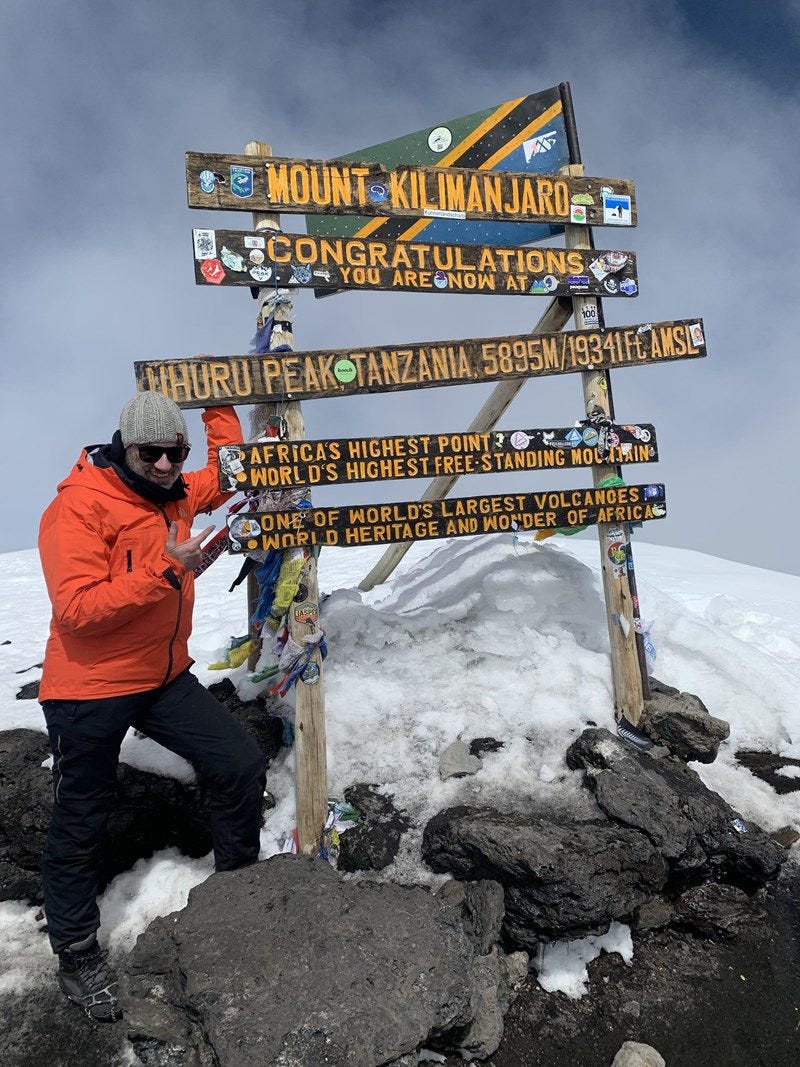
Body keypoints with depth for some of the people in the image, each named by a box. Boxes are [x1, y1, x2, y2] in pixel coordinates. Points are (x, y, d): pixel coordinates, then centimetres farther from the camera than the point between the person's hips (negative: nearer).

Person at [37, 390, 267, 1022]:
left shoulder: (175, 495, 4)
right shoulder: (78, 506, -18)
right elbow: (76, 609, -25)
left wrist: (218, 407, 13)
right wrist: (165, 571, -30)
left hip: (165, 678, 7)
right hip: (90, 692, -6)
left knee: (242, 765, 1)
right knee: (82, 825, 10)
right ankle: (77, 955, 33)